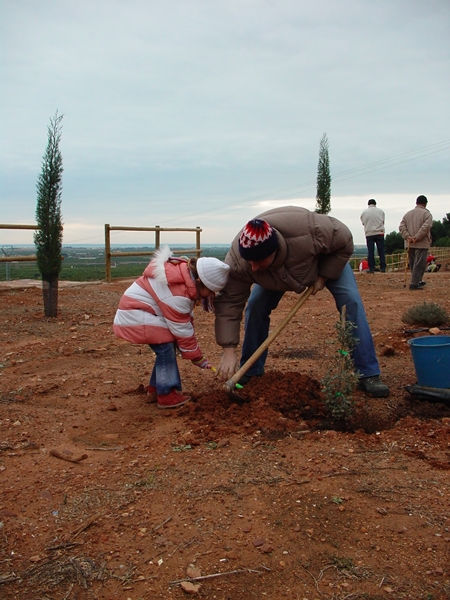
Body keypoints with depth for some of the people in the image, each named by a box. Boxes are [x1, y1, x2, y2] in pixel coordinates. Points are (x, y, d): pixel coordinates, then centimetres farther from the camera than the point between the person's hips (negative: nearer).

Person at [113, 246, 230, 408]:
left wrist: (194, 351, 3)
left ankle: (155, 389, 18)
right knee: (166, 346, -16)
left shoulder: (187, 273, -1)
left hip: (136, 307, 10)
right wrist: (197, 357, -11)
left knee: (168, 347, 6)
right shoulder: (177, 294, -31)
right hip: (134, 314, -10)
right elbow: (182, 330, -22)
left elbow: (185, 319, 5)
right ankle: (167, 395, -8)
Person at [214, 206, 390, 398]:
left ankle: (368, 375, -8)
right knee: (255, 307, -12)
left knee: (351, 301, -16)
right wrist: (229, 351, -39)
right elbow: (229, 303, -34)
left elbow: (344, 242, -27)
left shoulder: (308, 231, -46)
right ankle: (250, 372, 6)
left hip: (327, 258, -2)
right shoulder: (237, 261, -39)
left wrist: (323, 276, -26)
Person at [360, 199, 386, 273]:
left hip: (369, 234, 0)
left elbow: (363, 223, 7)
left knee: (370, 252, 1)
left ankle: (371, 268, -1)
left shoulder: (364, 212, 2)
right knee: (381, 251, 4)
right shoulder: (381, 211, 3)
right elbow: (383, 222, 8)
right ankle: (383, 268, 3)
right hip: (380, 233, 0)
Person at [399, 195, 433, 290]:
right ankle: (414, 283, -10)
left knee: (412, 264, 16)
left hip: (409, 244, 6)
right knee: (419, 264, -5)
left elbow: (401, 227, 2)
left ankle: (418, 281, 29)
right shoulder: (427, 214, -6)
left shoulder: (407, 214, 11)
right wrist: (417, 237, -18)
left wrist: (407, 236, -6)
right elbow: (426, 227, -21)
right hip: (422, 244, -6)